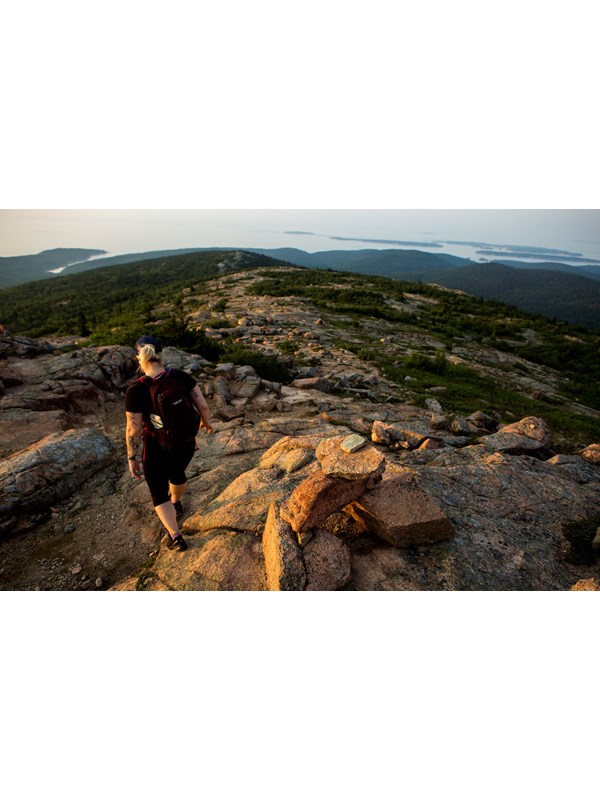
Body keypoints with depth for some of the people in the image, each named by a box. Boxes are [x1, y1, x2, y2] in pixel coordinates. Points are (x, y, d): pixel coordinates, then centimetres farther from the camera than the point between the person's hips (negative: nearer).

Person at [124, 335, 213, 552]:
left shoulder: (135, 390, -22)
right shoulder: (181, 377, -14)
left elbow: (134, 430, -17)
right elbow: (203, 406, -10)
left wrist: (132, 457, -2)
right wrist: (205, 422, 11)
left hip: (158, 450, -4)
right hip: (186, 443, 4)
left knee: (158, 492, 20)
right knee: (177, 472, 34)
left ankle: (176, 538, 18)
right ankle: (176, 504, 62)